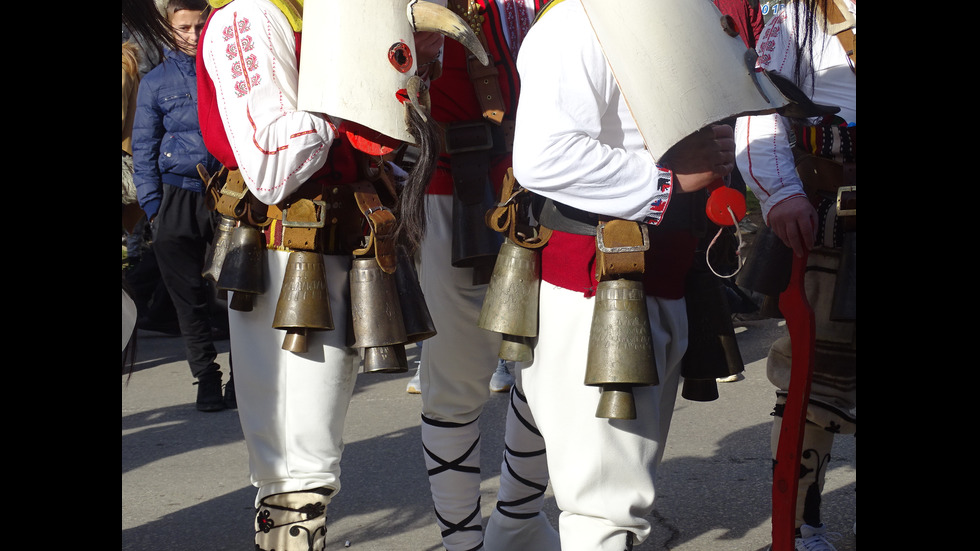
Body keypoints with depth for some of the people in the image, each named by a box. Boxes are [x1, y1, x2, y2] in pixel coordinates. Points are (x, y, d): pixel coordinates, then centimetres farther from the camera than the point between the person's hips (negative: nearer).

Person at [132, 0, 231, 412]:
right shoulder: (156, 81, 8)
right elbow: (143, 151, 9)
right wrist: (153, 208, 0)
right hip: (178, 199, 1)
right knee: (189, 296, 2)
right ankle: (207, 379, 11)